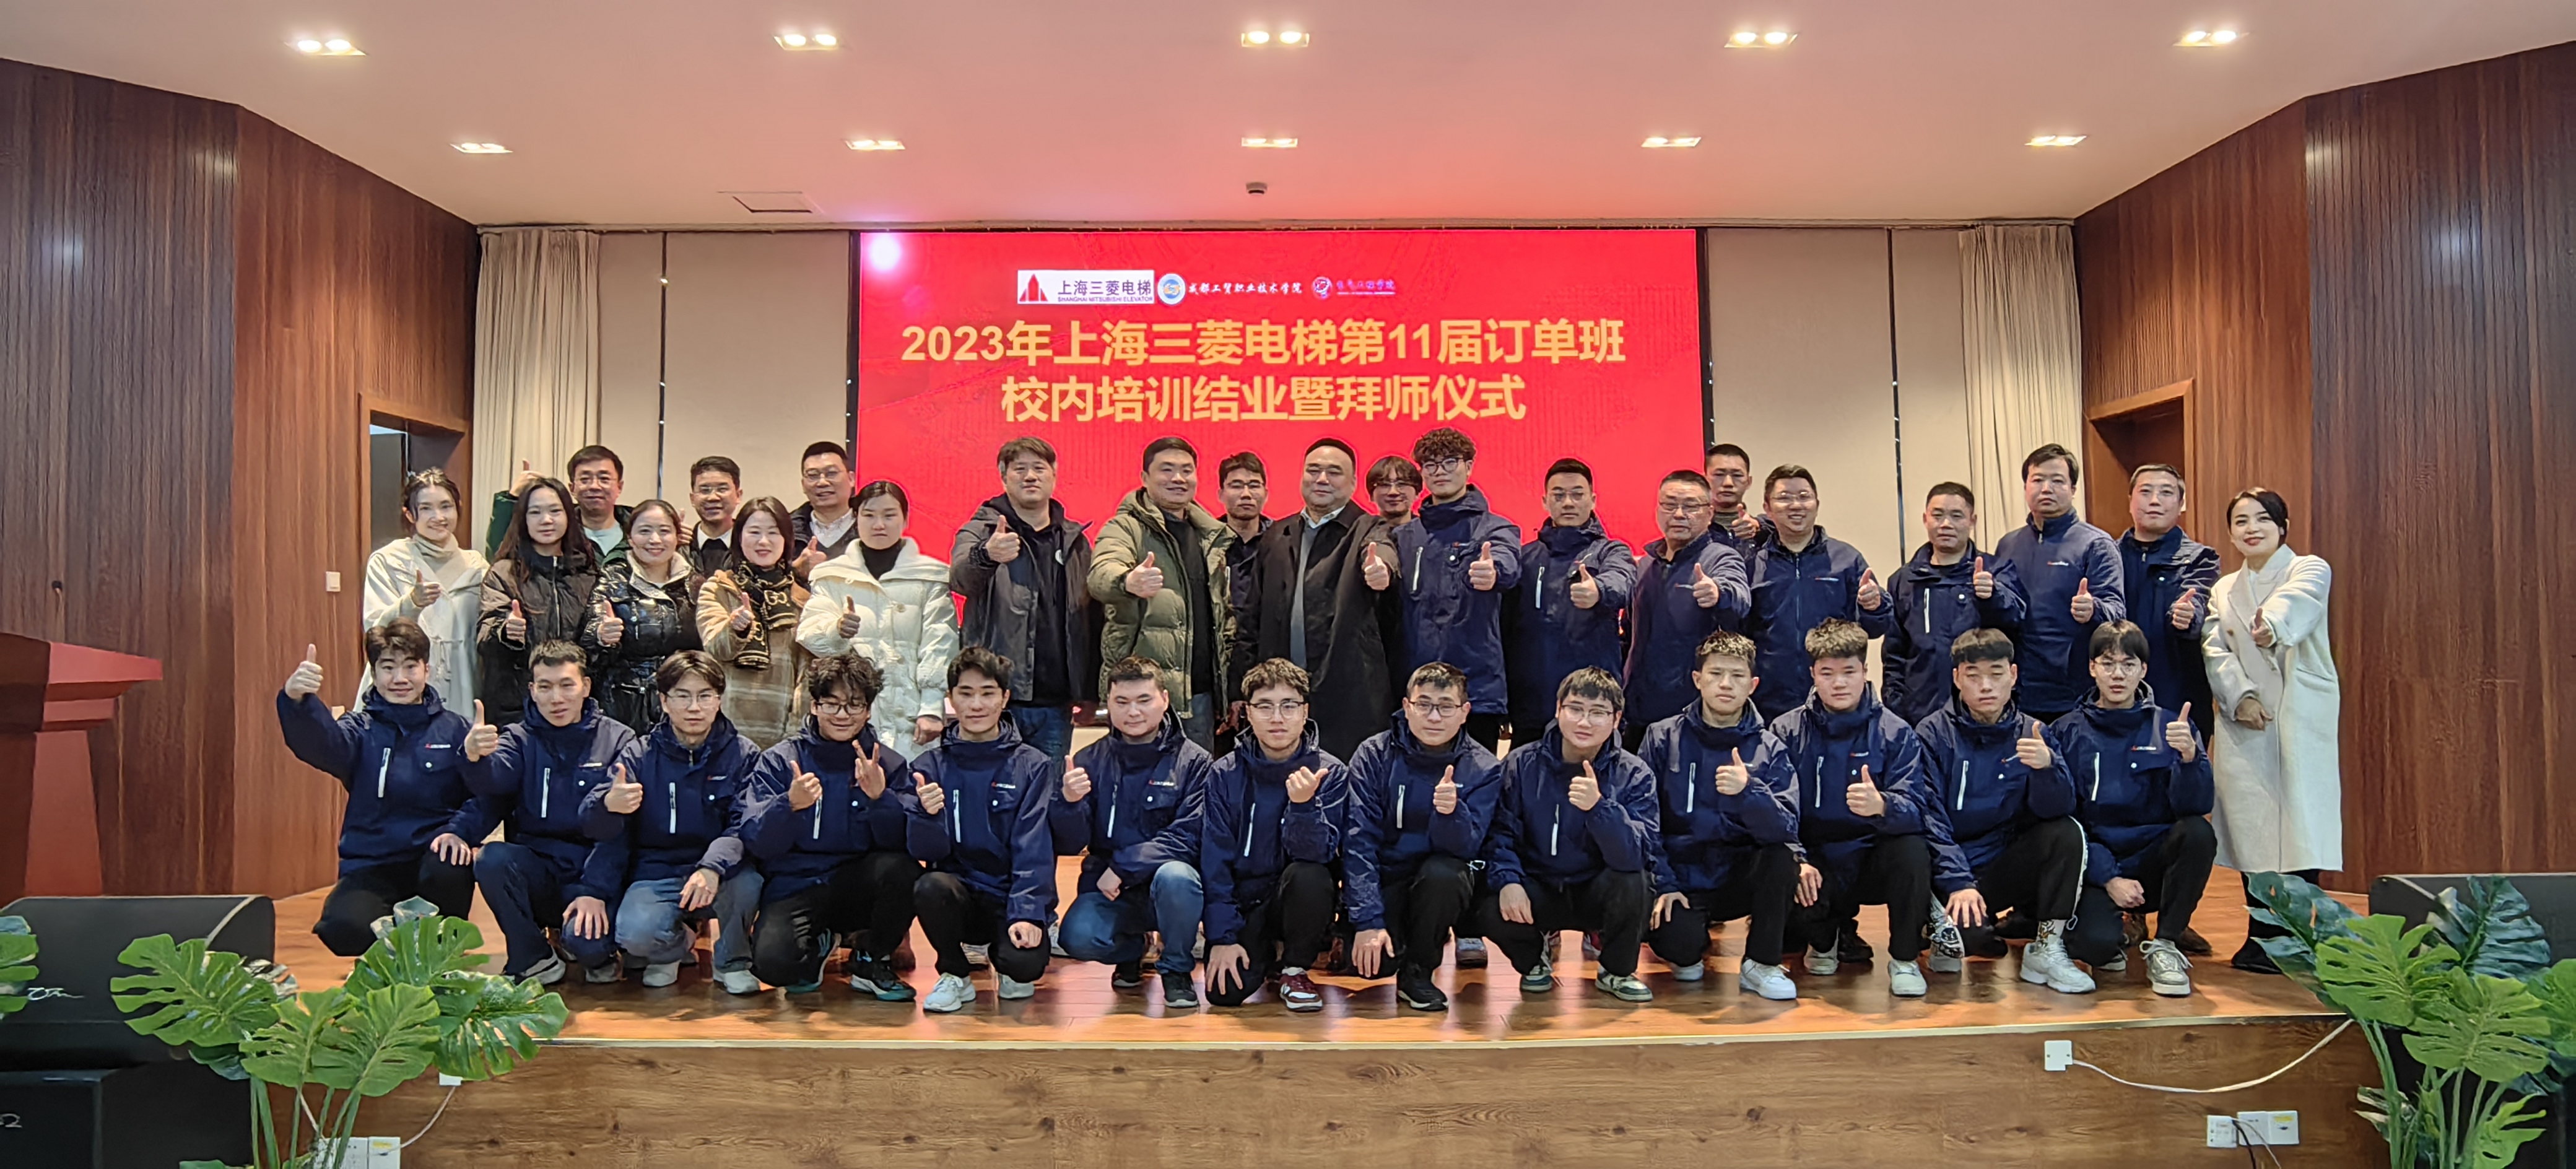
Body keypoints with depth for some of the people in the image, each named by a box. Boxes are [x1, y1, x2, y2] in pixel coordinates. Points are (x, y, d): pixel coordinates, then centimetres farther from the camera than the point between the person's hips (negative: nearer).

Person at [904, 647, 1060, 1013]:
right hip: (960, 891, 1)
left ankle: (1004, 959, 11)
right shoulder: (930, 766, 3)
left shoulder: (1033, 767, 0)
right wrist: (928, 815, -25)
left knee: (1026, 963, -29)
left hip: (1014, 900, -1)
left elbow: (1034, 849, -8)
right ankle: (955, 974, -2)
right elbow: (925, 850, -4)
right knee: (930, 887, -32)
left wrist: (1027, 913, -21)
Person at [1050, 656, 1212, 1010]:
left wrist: (1124, 867, -20)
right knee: (1078, 939, -27)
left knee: (1174, 877, -35)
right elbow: (1069, 845, -2)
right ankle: (1130, 950, 12)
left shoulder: (1193, 762, -4)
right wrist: (1068, 802, -23)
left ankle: (1177, 970, -5)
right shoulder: (1089, 762, 2)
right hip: (1109, 889, 2)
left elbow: (1188, 837, -12)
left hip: (1171, 886, -2)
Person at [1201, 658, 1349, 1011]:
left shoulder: (1330, 773, -9)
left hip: (1300, 901, -1)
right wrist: (1223, 937, -13)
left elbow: (1318, 855, -19)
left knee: (1308, 874, -34)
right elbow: (1214, 860, -5)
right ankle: (1267, 954, 14)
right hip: (1244, 902, 1)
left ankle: (1295, 970, -6)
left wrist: (1304, 804, -38)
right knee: (1225, 992, -22)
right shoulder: (1225, 775, -5)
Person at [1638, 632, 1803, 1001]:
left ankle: (1761, 965, -8)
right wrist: (1663, 883, -13)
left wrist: (1748, 791, -33)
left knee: (1781, 854, -29)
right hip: (1680, 879, -1)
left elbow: (1785, 829, -14)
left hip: (1740, 881, 2)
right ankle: (1691, 950, 10)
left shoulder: (1770, 750, 0)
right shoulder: (1664, 738, -1)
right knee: (1677, 941, -31)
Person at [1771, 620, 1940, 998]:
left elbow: (1916, 808, -15)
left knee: (1913, 850, -32)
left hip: (1872, 860, 0)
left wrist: (1882, 807, -39)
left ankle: (1904, 959, -5)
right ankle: (1827, 939, 9)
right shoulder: (1787, 731, -1)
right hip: (1813, 861, 0)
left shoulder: (1895, 732, -2)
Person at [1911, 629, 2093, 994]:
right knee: (1972, 934, -31)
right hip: (1948, 871, -3)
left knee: (2067, 832, -22)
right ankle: (1949, 932, 7)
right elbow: (1929, 819, -12)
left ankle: (2048, 948, -10)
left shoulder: (2031, 734, 2)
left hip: (2007, 866, 3)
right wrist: (1958, 882, -23)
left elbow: (2056, 809, -12)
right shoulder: (1933, 734, -6)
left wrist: (2046, 767, -33)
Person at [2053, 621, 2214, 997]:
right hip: (2096, 866, -2)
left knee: (2199, 832, -31)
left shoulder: (2170, 727, 3)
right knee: (2095, 943, -31)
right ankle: (2116, 932, 10)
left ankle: (2164, 945, -12)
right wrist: (2109, 878, -14)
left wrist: (2190, 756, -31)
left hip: (2154, 862, 2)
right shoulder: (2068, 733, 2)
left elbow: (2196, 806, -12)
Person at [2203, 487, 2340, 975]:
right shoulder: (2223, 590, 18)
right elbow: (2214, 649, 5)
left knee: (2300, 822, -10)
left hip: (2302, 717, -3)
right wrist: (2239, 696, -13)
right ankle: (2262, 936, 8)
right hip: (2245, 720, 3)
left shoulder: (2310, 570, 6)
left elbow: (2297, 603, -18)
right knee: (2251, 824, 0)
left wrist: (2274, 625, -40)